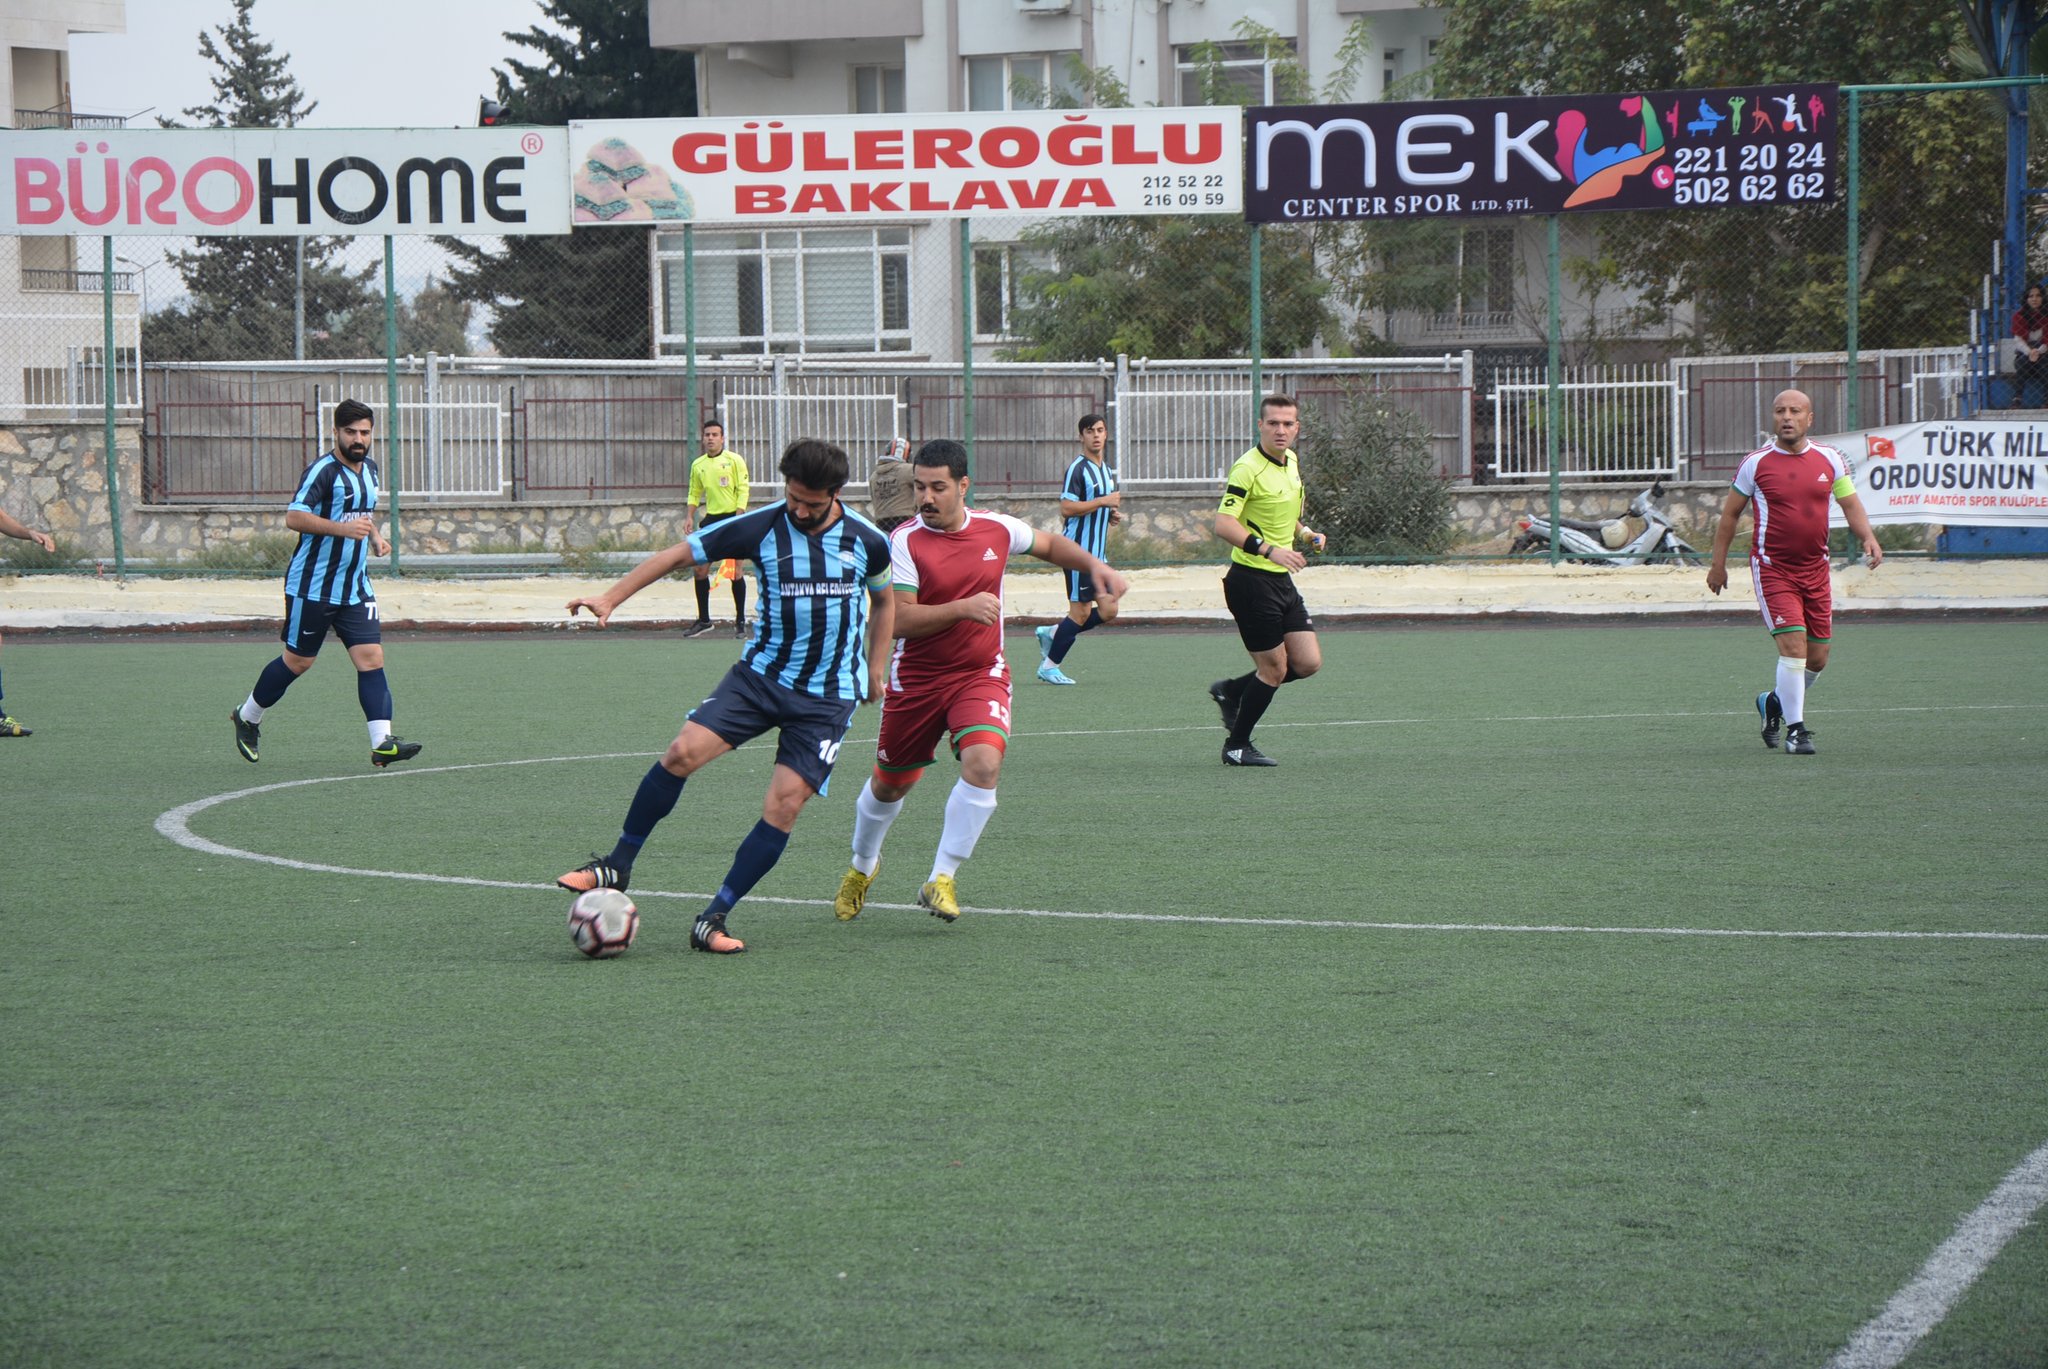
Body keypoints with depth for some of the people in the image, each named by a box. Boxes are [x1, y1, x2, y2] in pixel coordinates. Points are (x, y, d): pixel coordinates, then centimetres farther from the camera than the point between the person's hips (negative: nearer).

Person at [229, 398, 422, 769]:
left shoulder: (370, 469, 12)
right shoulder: (323, 471, -14)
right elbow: (293, 517, -25)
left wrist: (375, 536, 12)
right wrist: (343, 528, -34)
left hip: (355, 590, 6)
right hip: (312, 587, -6)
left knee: (371, 658, -8)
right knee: (298, 661, 5)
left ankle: (382, 743, -14)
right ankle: (247, 717, 28)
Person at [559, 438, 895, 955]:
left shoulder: (866, 541, -3)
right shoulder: (759, 528, -7)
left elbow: (883, 601, 18)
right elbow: (678, 554, -1)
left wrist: (875, 671, 11)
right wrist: (611, 598, -9)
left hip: (827, 697, 0)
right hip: (760, 674, 1)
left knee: (784, 804, -13)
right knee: (683, 751, -18)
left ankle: (712, 920, -3)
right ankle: (618, 864, 0)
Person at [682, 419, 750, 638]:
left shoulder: (735, 461, -4)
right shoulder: (698, 465, 10)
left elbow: (742, 491, -6)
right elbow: (694, 494, 18)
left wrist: (738, 518, -15)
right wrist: (689, 517, 5)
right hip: (711, 519, 5)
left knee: (735, 570, -4)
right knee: (700, 569, 1)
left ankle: (740, 621, 5)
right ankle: (703, 620, 11)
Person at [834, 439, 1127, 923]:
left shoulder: (996, 529, -2)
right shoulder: (905, 541, -14)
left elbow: (1048, 543, 20)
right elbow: (899, 620, -22)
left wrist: (1095, 565, 6)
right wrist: (963, 608, -32)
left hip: (981, 675, 1)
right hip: (915, 679, -1)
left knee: (984, 763, -25)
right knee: (888, 785, 12)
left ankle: (941, 880, -14)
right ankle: (862, 865, 44)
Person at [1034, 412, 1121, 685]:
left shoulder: (1107, 470, 17)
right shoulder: (1078, 468, -11)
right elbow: (1067, 508, -21)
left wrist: (1112, 513, 7)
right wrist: (1103, 502, -20)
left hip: (1098, 552, 9)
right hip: (1078, 548, -9)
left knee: (1108, 611, 3)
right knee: (1081, 611, -6)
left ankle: (1052, 634, 18)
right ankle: (1049, 666, 5)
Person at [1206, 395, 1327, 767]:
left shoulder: (1292, 461, 10)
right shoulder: (1248, 468, -17)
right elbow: (1223, 524, -25)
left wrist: (1304, 533, 9)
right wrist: (1269, 550, -34)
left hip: (1281, 580, 8)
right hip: (1251, 580, -8)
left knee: (1308, 663, 5)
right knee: (1274, 668, -3)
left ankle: (1231, 691, 24)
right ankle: (1236, 746, 14)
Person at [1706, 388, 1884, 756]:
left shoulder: (1829, 460, 3)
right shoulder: (1756, 463, -4)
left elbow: (1850, 504, 10)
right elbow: (1730, 513, 6)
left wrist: (1869, 539, -8)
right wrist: (1718, 564, 6)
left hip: (1815, 569, 4)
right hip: (1772, 569, -4)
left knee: (1817, 657, 8)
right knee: (1793, 645, -17)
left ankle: (1774, 702, 35)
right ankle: (1796, 730, -7)